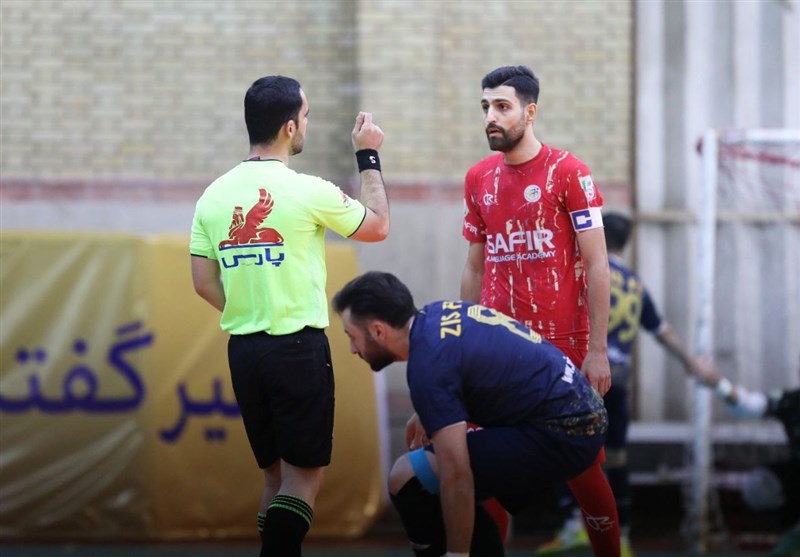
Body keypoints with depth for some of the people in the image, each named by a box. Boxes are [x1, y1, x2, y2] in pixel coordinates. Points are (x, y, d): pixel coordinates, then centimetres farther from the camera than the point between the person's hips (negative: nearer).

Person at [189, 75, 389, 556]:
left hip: (243, 350, 6)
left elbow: (204, 282, 7)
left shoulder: (215, 195, 4)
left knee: (276, 476, 15)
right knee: (304, 476, -3)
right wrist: (369, 158, 16)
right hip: (299, 347, -6)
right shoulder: (307, 192, -10)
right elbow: (378, 226, 6)